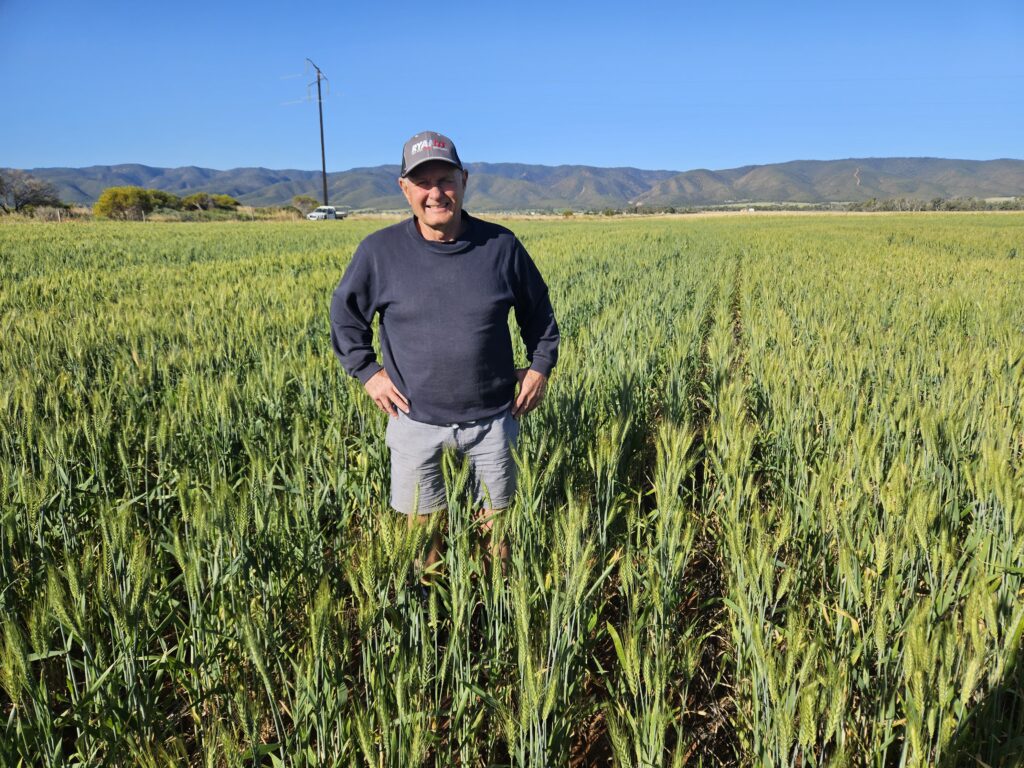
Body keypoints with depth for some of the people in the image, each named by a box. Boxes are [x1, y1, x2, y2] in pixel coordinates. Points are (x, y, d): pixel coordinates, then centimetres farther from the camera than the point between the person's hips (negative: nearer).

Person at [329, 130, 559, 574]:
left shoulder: (501, 245, -6)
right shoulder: (379, 251, -8)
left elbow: (538, 310, 9)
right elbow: (344, 312, 7)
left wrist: (541, 365, 3)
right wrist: (366, 371, 0)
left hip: (492, 417, 1)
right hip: (416, 419, 0)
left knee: (496, 520, 16)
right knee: (421, 523, 15)